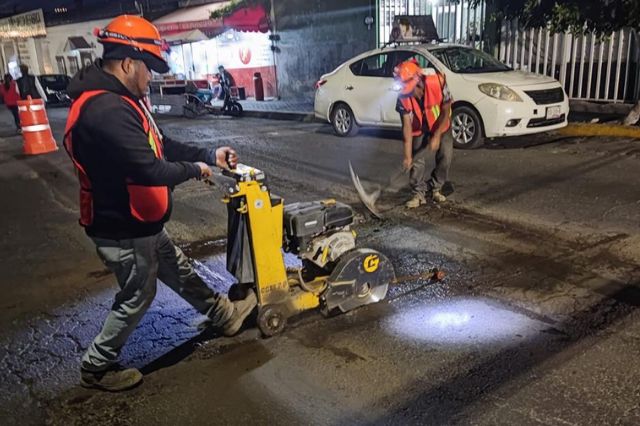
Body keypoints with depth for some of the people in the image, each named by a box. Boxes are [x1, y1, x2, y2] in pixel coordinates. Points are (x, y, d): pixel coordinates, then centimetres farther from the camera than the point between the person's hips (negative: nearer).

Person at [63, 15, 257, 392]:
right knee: (138, 296, 8)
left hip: (140, 224, 10)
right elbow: (151, 170, -33)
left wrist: (209, 154, 8)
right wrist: (194, 169, -15)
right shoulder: (107, 111, -30)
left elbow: (161, 145, 14)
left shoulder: (119, 101, 7)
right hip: (123, 230, -10)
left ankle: (225, 314, 43)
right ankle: (98, 367, 28)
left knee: (179, 271, 23)